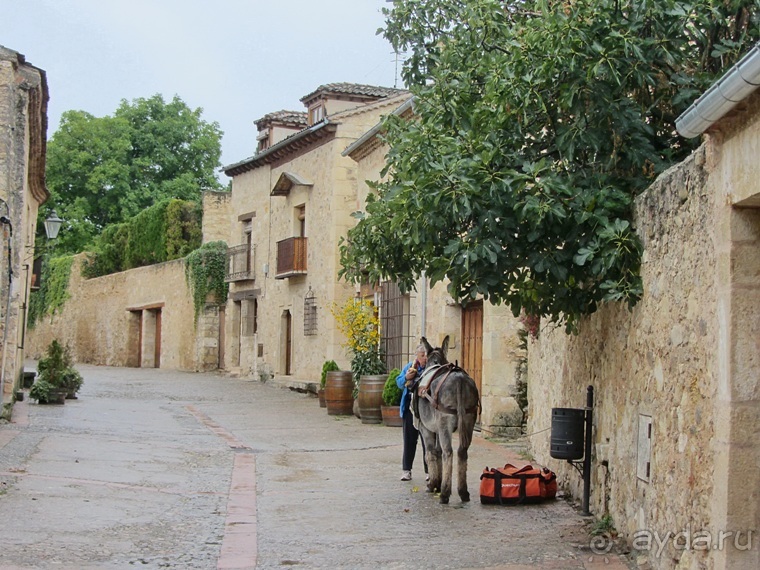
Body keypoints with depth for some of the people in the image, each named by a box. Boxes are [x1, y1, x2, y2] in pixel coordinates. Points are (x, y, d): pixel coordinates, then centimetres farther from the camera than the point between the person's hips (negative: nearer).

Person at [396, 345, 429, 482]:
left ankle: (429, 470, 11)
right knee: (409, 440, 10)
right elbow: (399, 382, 11)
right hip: (410, 408, 4)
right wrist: (406, 378, -9)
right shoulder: (409, 367, 7)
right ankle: (406, 469, 19)